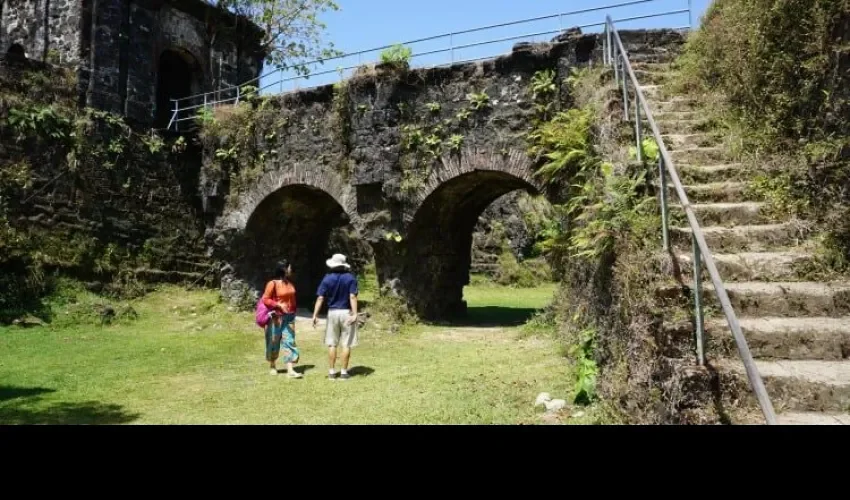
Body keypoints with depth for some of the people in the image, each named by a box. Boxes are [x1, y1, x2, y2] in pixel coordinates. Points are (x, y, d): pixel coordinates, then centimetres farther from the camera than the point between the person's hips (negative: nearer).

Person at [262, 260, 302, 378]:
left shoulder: (290, 283, 7)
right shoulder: (273, 284, -12)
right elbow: (265, 299, -12)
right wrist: (279, 305, -23)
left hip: (289, 317, 5)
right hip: (276, 317, -5)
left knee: (290, 342, -3)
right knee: (274, 343, 10)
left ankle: (290, 370, -7)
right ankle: (272, 366, 31)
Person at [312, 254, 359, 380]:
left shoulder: (327, 278, -1)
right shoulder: (350, 278, -3)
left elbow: (320, 298, -7)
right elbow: (352, 297, -13)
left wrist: (315, 314, -7)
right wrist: (354, 314, -16)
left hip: (332, 313, 1)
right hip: (347, 313, -1)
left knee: (332, 344, 9)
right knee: (346, 344, 4)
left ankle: (332, 372, 10)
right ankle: (344, 372, 6)